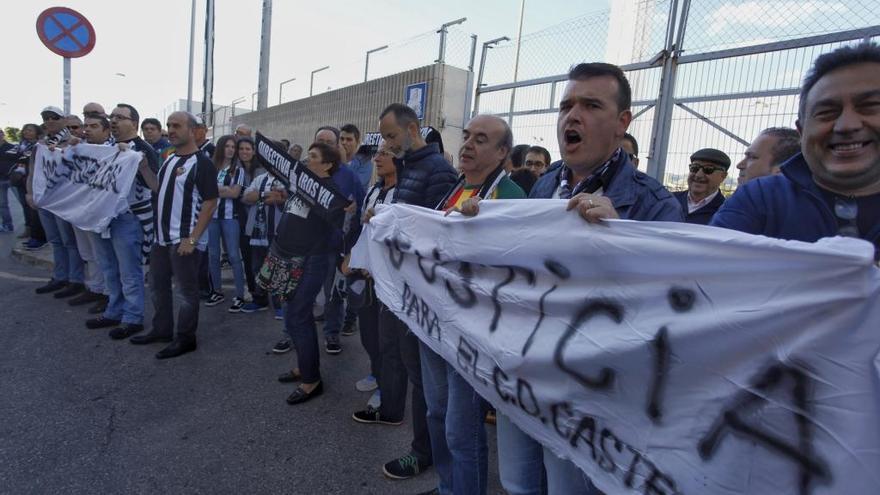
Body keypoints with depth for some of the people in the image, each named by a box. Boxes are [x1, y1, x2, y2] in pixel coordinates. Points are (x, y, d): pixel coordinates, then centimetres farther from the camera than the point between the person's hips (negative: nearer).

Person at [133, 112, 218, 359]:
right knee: (157, 284, 19)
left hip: (184, 239, -9)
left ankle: (185, 339, 15)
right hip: (162, 236, 9)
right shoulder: (170, 159, 12)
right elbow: (160, 189, 21)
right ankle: (162, 330, 35)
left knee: (186, 290, 2)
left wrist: (192, 239, -21)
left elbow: (210, 203, -18)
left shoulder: (202, 162, -14)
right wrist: (143, 168, 7)